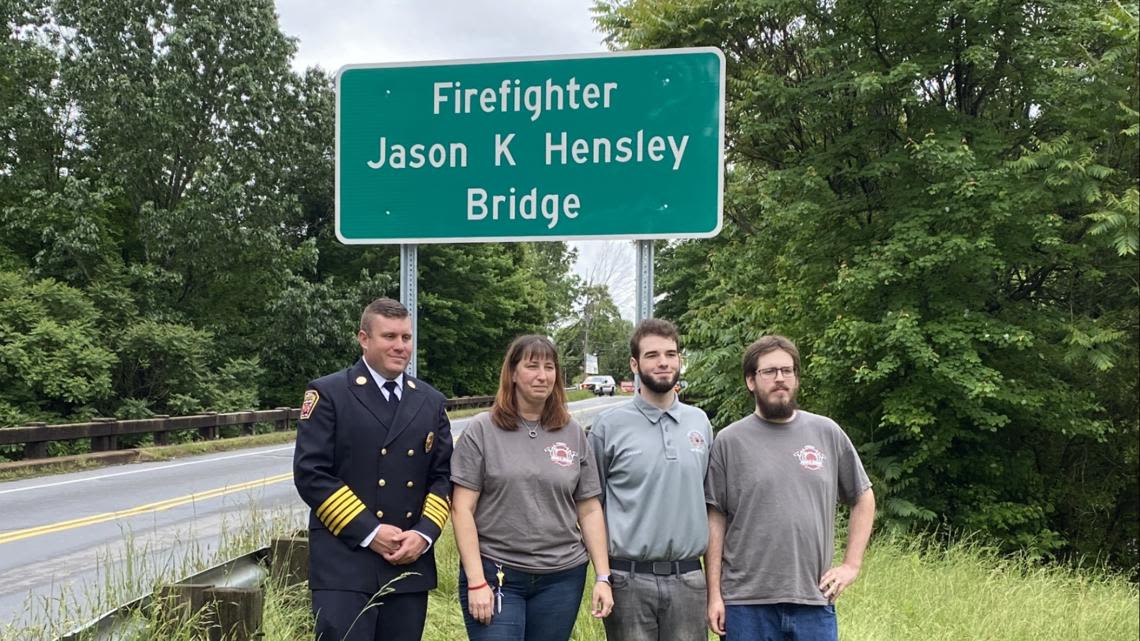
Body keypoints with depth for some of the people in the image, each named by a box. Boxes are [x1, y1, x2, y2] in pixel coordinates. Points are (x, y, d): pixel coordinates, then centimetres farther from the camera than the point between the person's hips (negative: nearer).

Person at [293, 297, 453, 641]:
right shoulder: (328, 394, -2)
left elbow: (443, 476, 11)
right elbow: (310, 473, -9)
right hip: (344, 565, -4)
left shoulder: (431, 402, 13)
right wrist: (369, 532, -14)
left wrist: (424, 533, -6)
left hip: (410, 565, 5)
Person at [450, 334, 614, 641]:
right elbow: (462, 509, -5)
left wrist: (603, 577, 1)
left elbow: (589, 510, 8)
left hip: (562, 577, 3)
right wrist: (476, 582, -11)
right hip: (495, 574, -3)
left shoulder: (573, 434, 6)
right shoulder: (481, 430, -2)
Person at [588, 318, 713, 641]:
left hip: (688, 578, 3)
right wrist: (602, 574, 0)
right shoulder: (609, 426, -3)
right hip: (628, 579, -3)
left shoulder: (700, 422, 8)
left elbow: (708, 498, 16)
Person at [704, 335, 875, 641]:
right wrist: (714, 593, -4)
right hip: (747, 604, -2)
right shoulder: (729, 441, 0)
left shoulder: (827, 433, 6)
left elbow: (863, 498, 14)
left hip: (814, 602, 2)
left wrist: (852, 564, 5)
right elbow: (715, 519, 0)